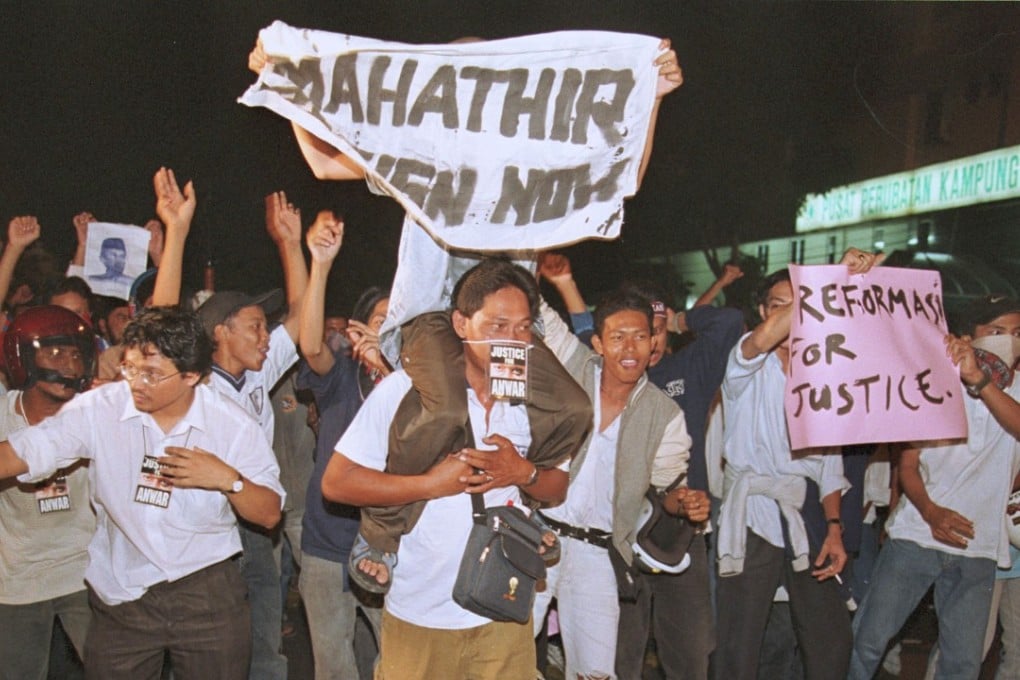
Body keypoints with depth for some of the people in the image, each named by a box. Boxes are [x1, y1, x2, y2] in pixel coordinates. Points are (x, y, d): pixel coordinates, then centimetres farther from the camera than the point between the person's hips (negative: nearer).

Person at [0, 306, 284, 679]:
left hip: (209, 595, 0)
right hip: (119, 596, 1)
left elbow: (270, 514, -5)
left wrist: (228, 479, -22)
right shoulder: (98, 409, -8)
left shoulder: (233, 425, -8)